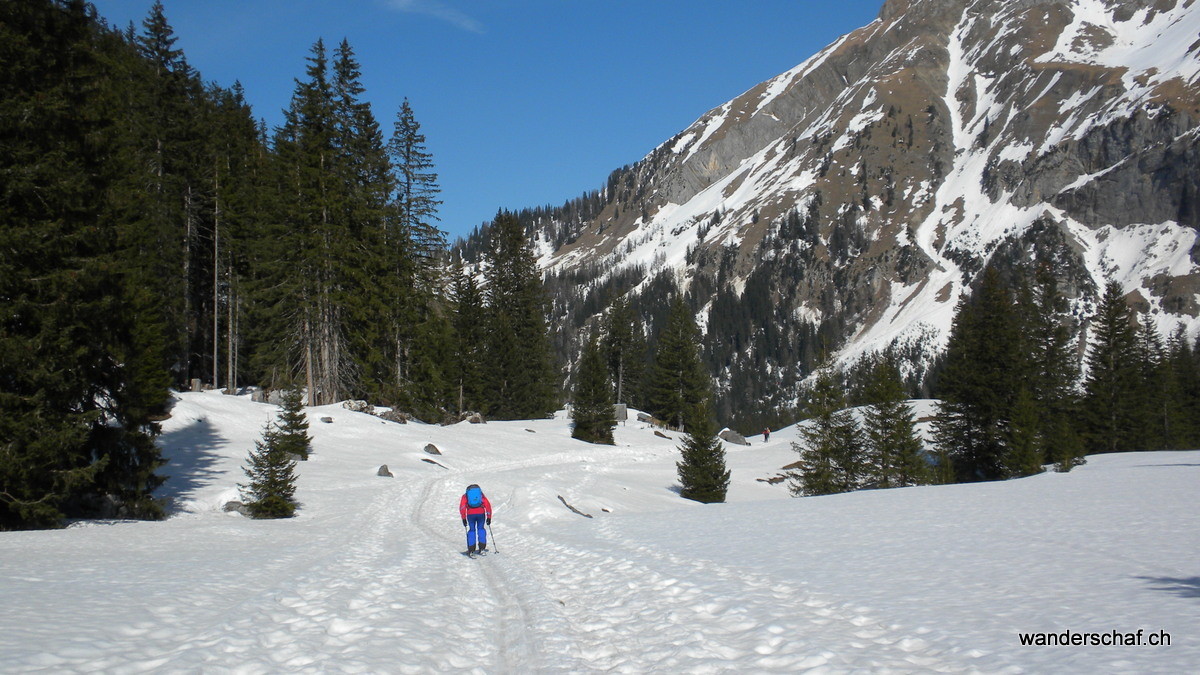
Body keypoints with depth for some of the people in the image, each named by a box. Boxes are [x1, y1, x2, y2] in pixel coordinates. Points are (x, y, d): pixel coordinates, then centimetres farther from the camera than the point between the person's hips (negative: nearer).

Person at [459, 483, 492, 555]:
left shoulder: (465, 495, 19)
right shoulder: (481, 494, 23)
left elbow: (462, 507, 4)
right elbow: (488, 505, 12)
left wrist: (464, 519, 4)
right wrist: (489, 517, 14)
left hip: (470, 514, -1)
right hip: (481, 513, 1)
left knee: (472, 530, 15)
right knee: (481, 529, 21)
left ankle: (471, 550, 6)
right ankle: (482, 548, 14)